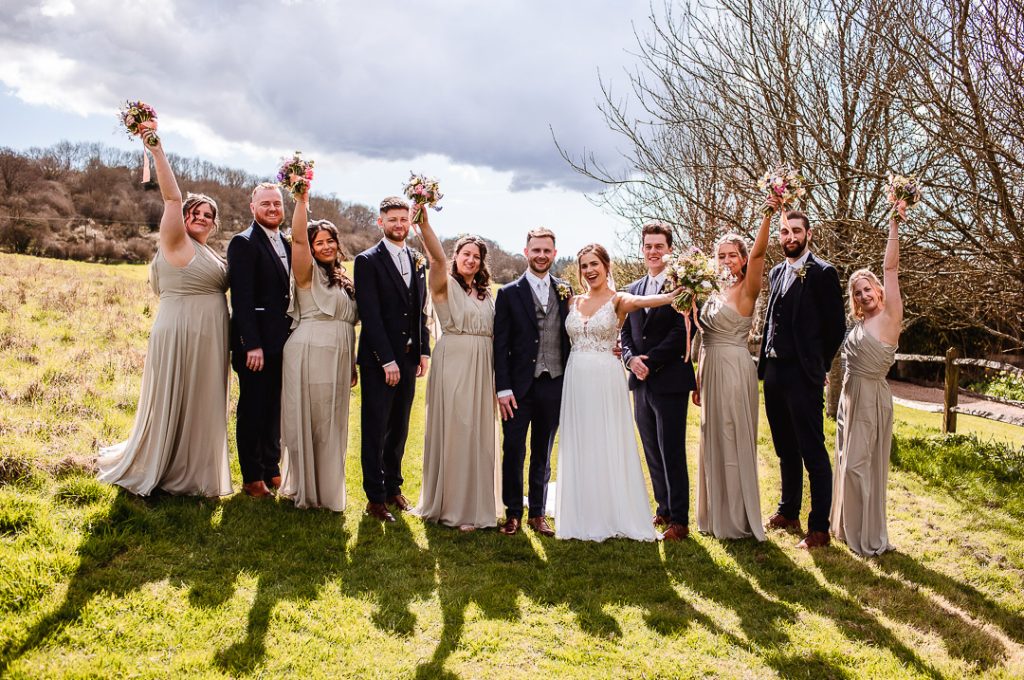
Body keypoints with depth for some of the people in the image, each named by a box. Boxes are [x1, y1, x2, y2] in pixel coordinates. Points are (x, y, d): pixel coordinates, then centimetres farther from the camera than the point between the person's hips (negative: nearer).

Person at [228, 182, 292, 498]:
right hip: (256, 342, -7)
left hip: (283, 342, 7)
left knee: (275, 409, 16)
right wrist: (252, 345, -20)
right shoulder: (243, 243, -9)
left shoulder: (287, 244, 14)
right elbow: (242, 298, -16)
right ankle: (252, 478, 15)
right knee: (252, 410, 4)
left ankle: (272, 469, 29)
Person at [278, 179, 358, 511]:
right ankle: (304, 489, 11)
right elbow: (297, 239, -19)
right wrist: (302, 200, -25)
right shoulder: (308, 273, 0)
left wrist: (352, 364, 16)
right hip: (309, 355, -6)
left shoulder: (343, 280, 18)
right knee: (306, 421, 0)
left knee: (332, 424, 11)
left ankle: (327, 490, 22)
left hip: (338, 359, 7)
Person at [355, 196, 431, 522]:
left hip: (409, 358, 5)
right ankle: (375, 497, 11)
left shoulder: (418, 261, 12)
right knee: (375, 428, 2)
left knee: (399, 427, 12)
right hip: (378, 359, -5)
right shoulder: (367, 261, -6)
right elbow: (370, 315, -12)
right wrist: (387, 360, -16)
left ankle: (393, 487, 25)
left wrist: (424, 350, 7)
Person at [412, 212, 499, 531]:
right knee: (451, 431, -1)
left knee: (478, 435, 8)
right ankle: (448, 504, 12)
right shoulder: (445, 284, -1)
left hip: (481, 369, 5)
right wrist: (423, 221, -37)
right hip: (452, 365, -5)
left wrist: (498, 375, 8)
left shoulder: (486, 293, 16)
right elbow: (436, 257, -21)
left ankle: (473, 506, 20)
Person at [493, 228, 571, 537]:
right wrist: (503, 389, -10)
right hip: (519, 386, -2)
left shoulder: (565, 291, 8)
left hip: (554, 385, 3)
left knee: (543, 454, 12)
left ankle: (537, 513, 24)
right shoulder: (509, 293, -1)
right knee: (513, 451, 4)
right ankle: (513, 513, 18)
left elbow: (568, 336, 11)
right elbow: (500, 345, -4)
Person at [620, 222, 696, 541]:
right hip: (641, 382, 6)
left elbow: (682, 332, -13)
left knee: (672, 453, -3)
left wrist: (650, 362, -15)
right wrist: (631, 359, -6)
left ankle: (679, 520, 5)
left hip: (670, 381, -6)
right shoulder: (632, 289, 15)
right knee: (652, 452, 13)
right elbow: (625, 333, 14)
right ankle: (663, 508, 26)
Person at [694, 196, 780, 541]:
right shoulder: (712, 292, 12)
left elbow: (758, 254, -26)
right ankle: (716, 516, 26)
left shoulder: (747, 290, -7)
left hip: (735, 370, -7)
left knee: (734, 442, 0)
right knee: (713, 442, 13)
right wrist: (699, 381, 14)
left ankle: (738, 519, 13)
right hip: (711, 371, 7)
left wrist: (768, 215, -36)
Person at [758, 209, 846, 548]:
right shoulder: (776, 273, 15)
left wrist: (818, 366, 1)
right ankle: (788, 512, 30)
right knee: (785, 450, 17)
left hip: (802, 375, -7)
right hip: (774, 371, 7)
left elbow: (836, 326, -5)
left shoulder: (823, 273, -6)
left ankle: (819, 527, 7)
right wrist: (766, 362, 11)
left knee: (813, 454, -1)